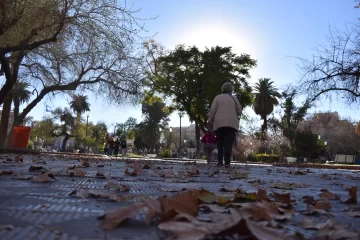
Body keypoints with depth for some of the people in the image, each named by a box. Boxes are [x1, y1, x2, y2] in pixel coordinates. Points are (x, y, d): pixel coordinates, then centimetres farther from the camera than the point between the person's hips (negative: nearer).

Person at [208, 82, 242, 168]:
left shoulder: (217, 98, 7)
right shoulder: (234, 98, 9)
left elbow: (212, 110, -1)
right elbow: (239, 111, 8)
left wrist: (210, 121, 4)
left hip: (219, 123, 0)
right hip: (231, 124, 0)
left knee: (220, 143, 8)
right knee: (228, 143, -4)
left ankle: (220, 161, 0)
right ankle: (227, 162, -13)